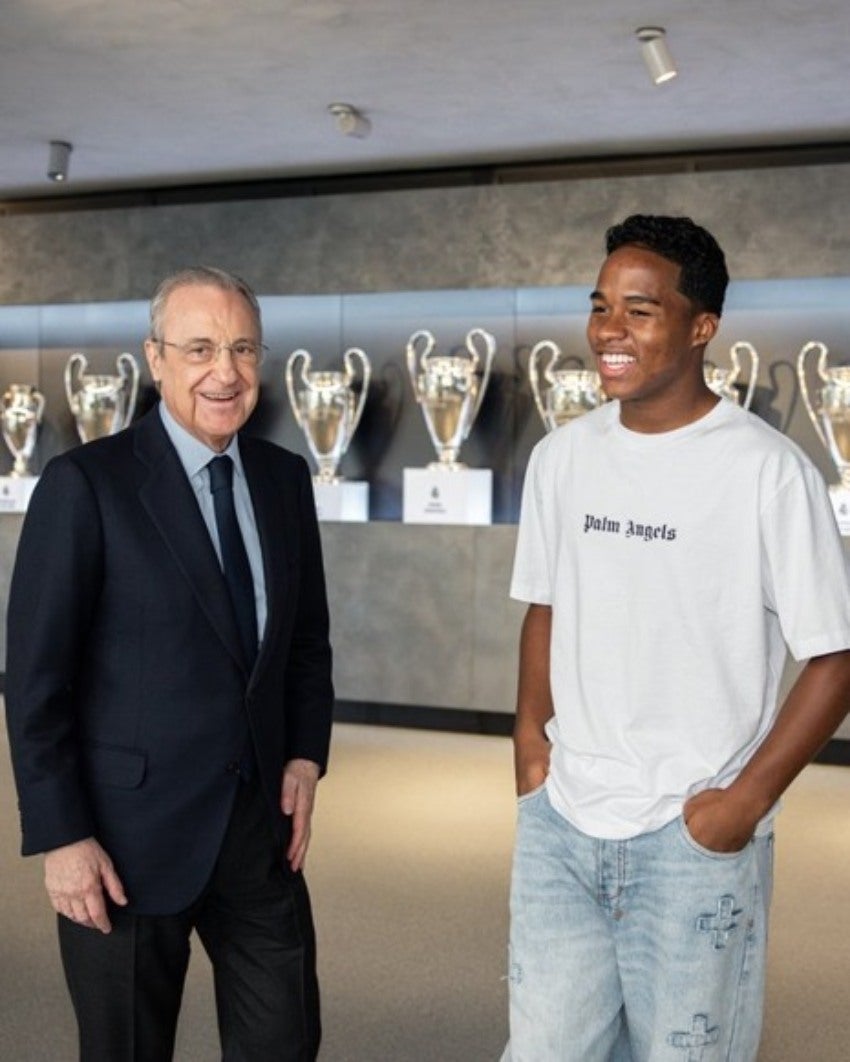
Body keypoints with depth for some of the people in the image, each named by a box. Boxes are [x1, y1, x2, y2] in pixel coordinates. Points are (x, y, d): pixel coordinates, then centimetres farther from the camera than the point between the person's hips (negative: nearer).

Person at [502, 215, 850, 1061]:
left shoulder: (767, 469, -12)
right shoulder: (560, 458, 3)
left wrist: (746, 801, -12)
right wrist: (530, 734, 1)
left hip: (692, 839, -4)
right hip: (558, 825, 4)